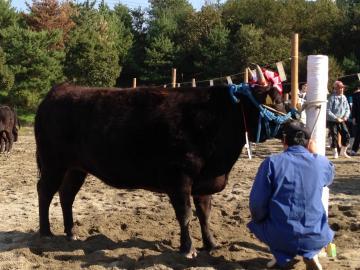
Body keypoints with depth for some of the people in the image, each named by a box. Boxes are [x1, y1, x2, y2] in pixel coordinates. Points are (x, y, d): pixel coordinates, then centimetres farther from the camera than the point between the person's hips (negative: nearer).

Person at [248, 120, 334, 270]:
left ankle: (283, 256, 15)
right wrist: (315, 154, 25)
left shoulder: (272, 162, -9)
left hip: (280, 237, -2)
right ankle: (310, 254, 13)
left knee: (256, 223, 30)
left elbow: (257, 204, -10)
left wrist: (258, 219, 10)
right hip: (315, 237, 2)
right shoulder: (321, 162, -1)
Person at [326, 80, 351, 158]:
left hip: (341, 121, 5)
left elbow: (347, 109, 13)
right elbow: (328, 111, -16)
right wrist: (336, 118, -19)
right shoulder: (332, 98, -13)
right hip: (332, 121, -5)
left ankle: (343, 152, 16)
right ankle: (335, 153, 13)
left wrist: (346, 116, -6)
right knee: (334, 137, -2)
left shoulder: (344, 97, 4)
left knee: (346, 135, -1)